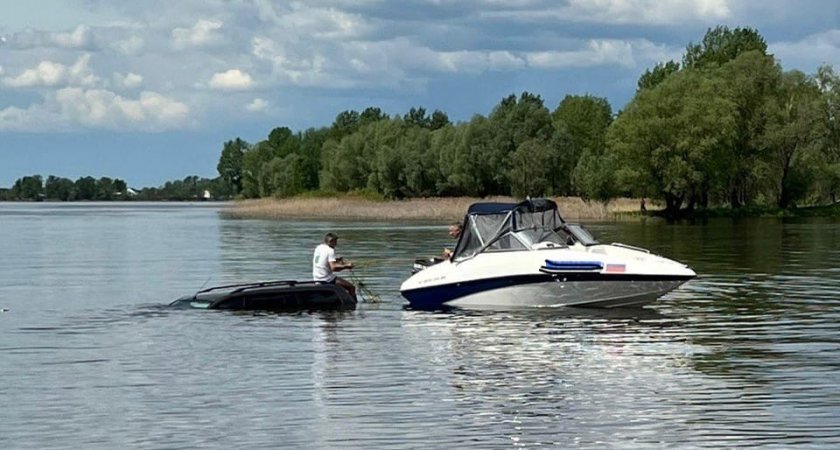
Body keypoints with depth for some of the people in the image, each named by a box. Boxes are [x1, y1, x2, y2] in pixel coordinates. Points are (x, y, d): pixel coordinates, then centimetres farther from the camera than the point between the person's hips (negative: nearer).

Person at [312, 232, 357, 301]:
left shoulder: (318, 248, 9)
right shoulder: (330, 251, -16)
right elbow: (333, 268, -27)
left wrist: (335, 259, 23)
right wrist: (346, 266, -17)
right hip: (327, 279, -9)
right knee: (352, 287, -7)